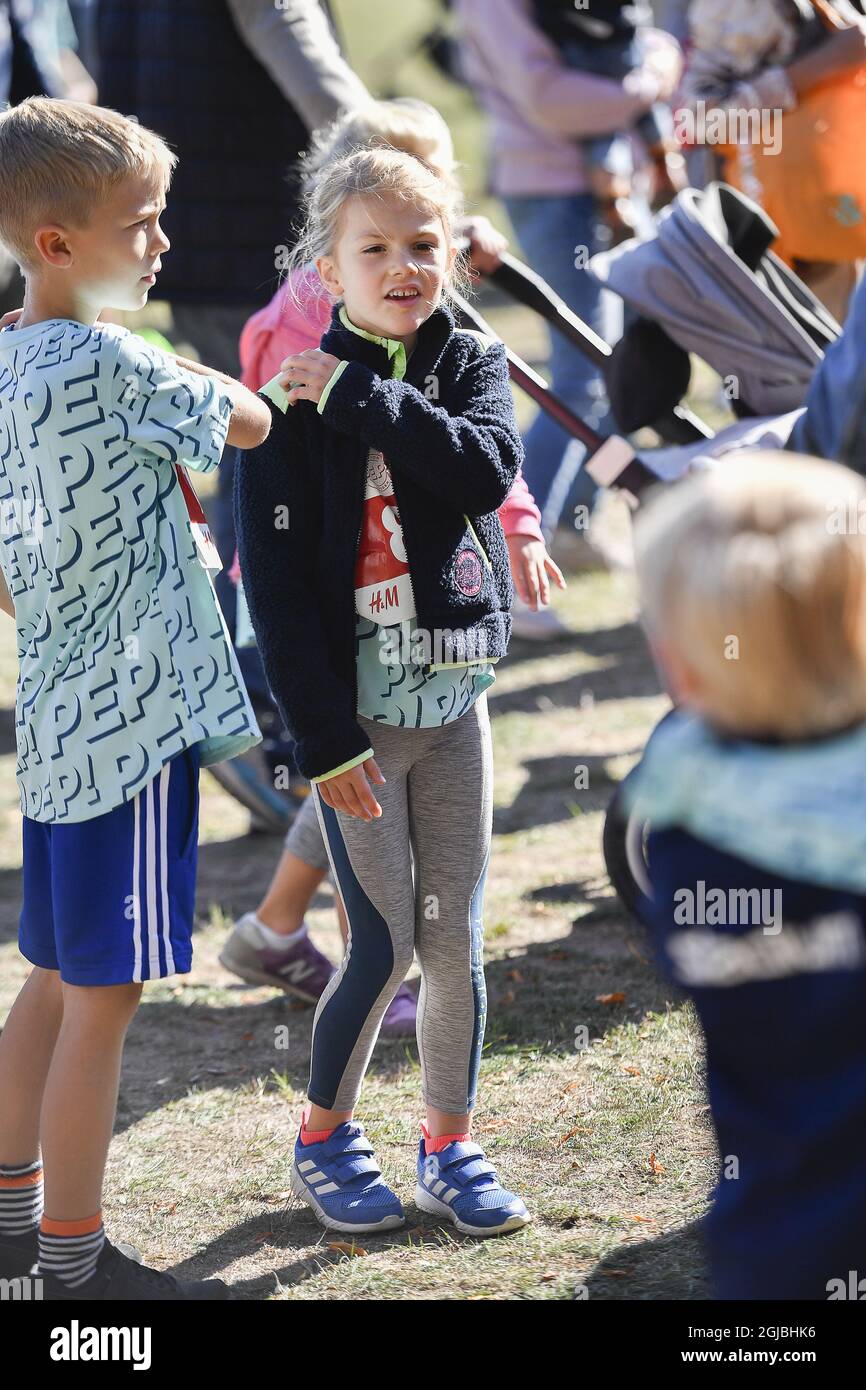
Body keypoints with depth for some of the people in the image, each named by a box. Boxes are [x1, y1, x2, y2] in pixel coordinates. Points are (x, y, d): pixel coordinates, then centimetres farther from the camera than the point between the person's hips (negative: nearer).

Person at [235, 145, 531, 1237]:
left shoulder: (472, 366, 2)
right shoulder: (293, 399, -10)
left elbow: (486, 471, -20)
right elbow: (275, 579, -12)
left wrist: (358, 396, -23)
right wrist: (323, 738, -15)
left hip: (453, 697, 4)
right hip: (352, 706, -4)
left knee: (456, 940, 8)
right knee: (386, 944, -1)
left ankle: (449, 1148, 23)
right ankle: (323, 1139, 20)